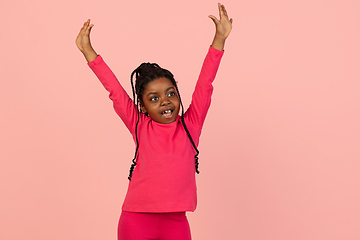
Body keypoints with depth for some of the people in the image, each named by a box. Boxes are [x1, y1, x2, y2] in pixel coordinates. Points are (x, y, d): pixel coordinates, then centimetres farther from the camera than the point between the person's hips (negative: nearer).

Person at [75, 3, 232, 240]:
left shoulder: (190, 126, 4)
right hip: (136, 220, -1)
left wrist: (219, 38, 0)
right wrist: (88, 51, 5)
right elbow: (115, 90, 2)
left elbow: (204, 85, 1)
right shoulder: (140, 127, 2)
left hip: (176, 221, 1)